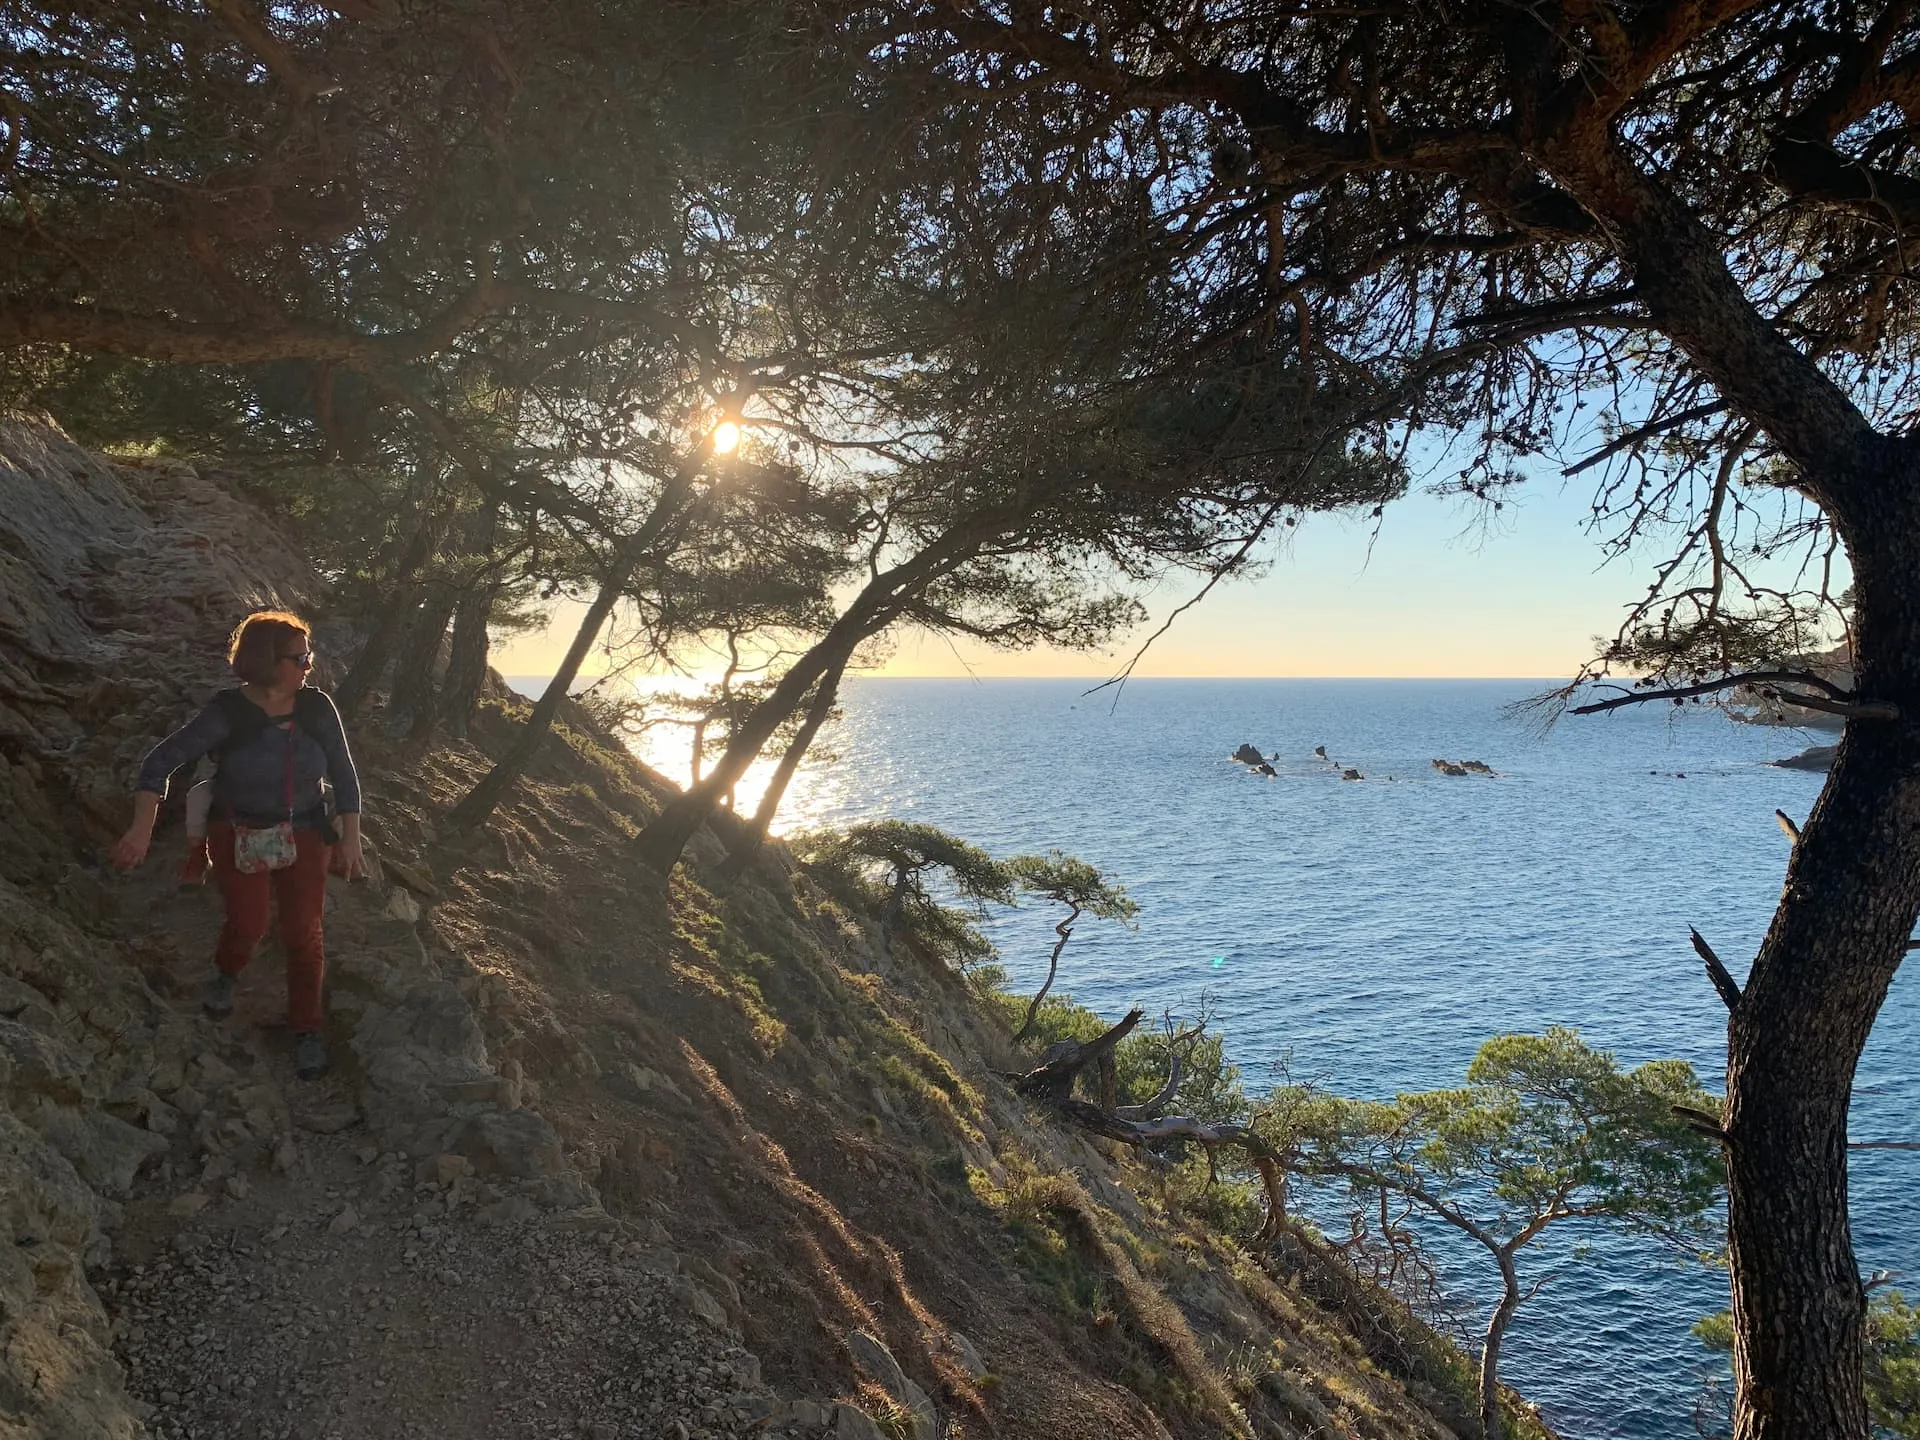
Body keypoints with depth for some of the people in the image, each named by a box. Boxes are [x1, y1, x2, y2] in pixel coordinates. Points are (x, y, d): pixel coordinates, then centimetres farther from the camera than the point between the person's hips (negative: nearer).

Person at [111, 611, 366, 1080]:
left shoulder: (318, 707, -10)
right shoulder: (229, 712, -16)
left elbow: (343, 774, -3)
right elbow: (162, 760, -14)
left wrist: (350, 837, -6)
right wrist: (143, 828, -22)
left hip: (305, 836, 2)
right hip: (240, 837, -1)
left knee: (304, 933, 1)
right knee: (248, 926, -5)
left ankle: (306, 1029, 18)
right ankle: (226, 974, 34)